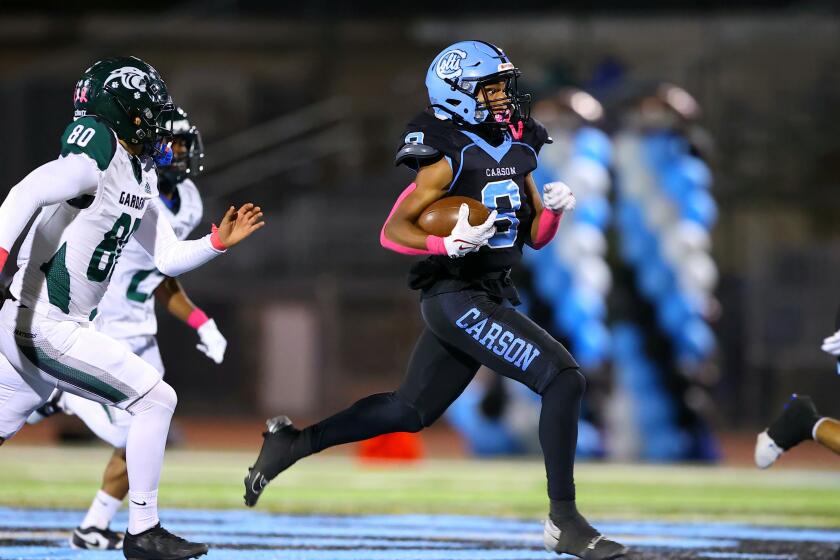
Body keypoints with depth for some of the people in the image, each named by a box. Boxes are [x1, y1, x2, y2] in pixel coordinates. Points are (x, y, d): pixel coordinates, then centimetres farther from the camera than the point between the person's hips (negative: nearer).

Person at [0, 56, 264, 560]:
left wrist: (219, 242, 5)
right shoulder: (95, 163, -16)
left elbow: (168, 257, 19)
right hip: (45, 326, -10)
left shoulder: (137, 179, 13)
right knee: (155, 400, -4)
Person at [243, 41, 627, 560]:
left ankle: (294, 442, 29)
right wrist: (449, 245, -28)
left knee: (411, 410, 17)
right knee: (564, 377, -18)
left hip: (493, 297, 9)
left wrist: (553, 209, -5)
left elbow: (536, 237, 16)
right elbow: (393, 231, -13)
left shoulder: (517, 151, 11)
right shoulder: (451, 158, -13)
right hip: (458, 298, -9)